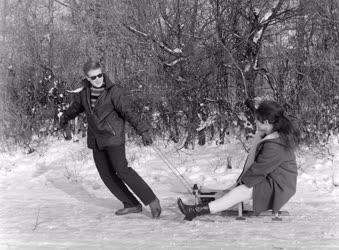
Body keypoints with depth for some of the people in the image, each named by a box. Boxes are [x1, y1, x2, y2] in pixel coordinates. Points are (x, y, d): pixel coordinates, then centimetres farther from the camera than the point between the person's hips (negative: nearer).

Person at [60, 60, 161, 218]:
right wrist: (65, 118, 42)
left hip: (113, 137, -6)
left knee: (121, 169, -19)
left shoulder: (114, 91, -14)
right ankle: (132, 205, 11)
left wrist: (143, 130, -32)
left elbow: (128, 112, -22)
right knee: (106, 174, 4)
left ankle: (152, 200, -13)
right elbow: (76, 106, 24)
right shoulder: (85, 92, 3)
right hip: (96, 139, 7)